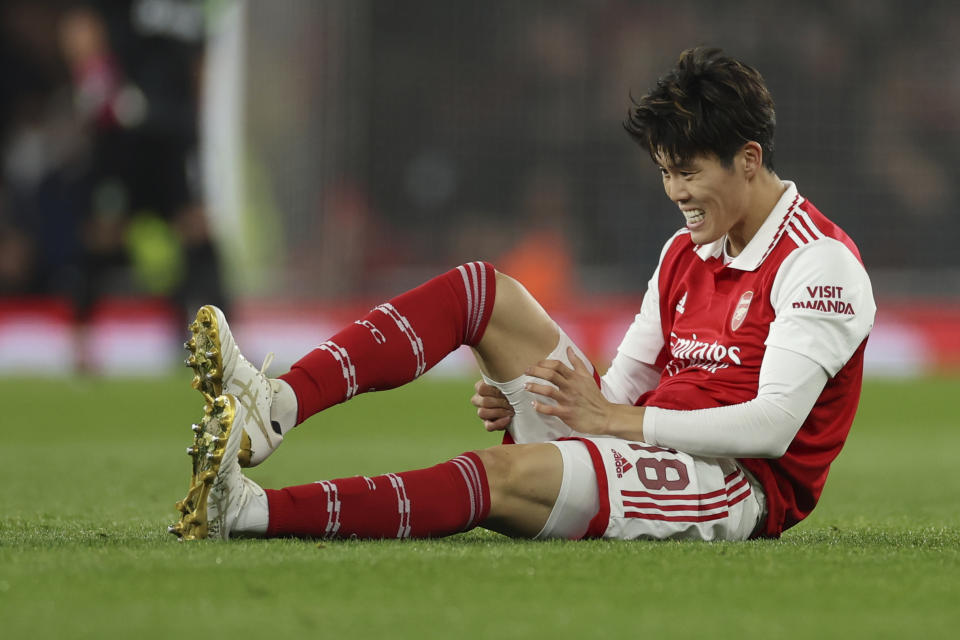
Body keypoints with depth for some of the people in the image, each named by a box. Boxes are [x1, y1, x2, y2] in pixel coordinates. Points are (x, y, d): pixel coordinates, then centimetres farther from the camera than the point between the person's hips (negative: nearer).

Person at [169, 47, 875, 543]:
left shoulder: (820, 261, -9)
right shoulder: (684, 253, 18)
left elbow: (772, 425, -19)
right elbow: (624, 386, 17)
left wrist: (617, 418, -16)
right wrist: (520, 403, -4)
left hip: (738, 489, -8)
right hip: (645, 449, 8)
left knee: (504, 475, -34)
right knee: (481, 289, -3)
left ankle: (253, 510, -48)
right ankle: (277, 405, -24)